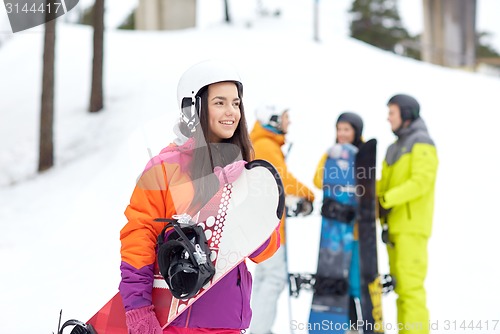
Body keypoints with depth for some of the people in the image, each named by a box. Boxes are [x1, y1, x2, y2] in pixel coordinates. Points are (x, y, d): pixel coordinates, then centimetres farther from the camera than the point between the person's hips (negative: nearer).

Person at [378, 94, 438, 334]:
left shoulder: (421, 144, -4)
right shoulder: (395, 148, 22)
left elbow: (421, 181, -18)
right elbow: (385, 183, 18)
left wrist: (387, 199, -24)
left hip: (412, 224, -8)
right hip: (394, 224, 8)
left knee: (410, 281, -12)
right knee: (399, 281, 8)